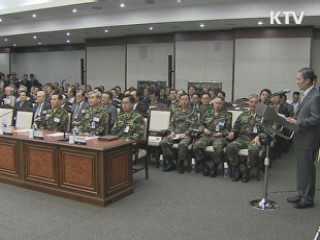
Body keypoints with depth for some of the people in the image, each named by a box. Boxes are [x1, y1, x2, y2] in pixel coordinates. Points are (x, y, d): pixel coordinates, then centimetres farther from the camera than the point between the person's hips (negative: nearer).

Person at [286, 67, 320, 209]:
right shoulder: (306, 95, 14)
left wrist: (298, 122, -23)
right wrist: (294, 120, 6)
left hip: (308, 140, -10)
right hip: (301, 139, 10)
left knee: (307, 168, 0)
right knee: (301, 168, 17)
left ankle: (308, 198, 12)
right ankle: (302, 194, 29)